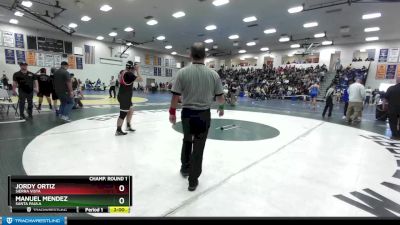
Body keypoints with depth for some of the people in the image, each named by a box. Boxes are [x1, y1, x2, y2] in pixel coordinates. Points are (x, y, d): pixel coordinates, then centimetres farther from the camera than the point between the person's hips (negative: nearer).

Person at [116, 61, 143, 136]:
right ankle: (118, 130, 9)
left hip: (122, 96, 10)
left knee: (130, 110, 21)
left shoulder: (122, 72, 8)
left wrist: (134, 71, 13)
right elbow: (141, 79, -18)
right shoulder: (129, 74, -19)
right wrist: (137, 70, -10)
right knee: (123, 114, -1)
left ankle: (128, 126, 33)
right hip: (125, 97, -10)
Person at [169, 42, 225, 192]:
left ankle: (185, 168, 40)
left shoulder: (183, 72, -8)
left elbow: (175, 96, -8)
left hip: (187, 113, 1)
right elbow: (220, 96, 1)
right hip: (204, 114, -1)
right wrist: (221, 107, 22)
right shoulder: (213, 74, -5)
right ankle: (193, 180, 16)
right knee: (198, 147, 7)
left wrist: (172, 112, 5)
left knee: (187, 141, 25)